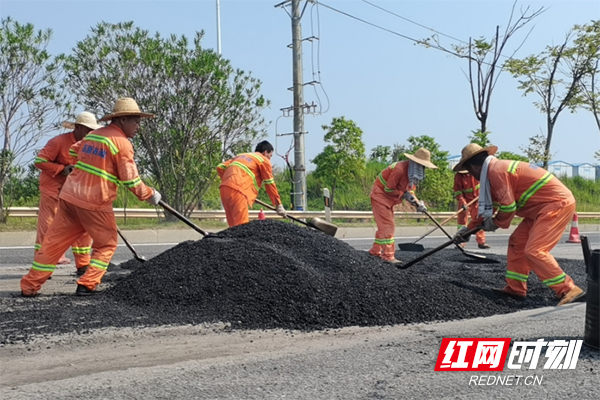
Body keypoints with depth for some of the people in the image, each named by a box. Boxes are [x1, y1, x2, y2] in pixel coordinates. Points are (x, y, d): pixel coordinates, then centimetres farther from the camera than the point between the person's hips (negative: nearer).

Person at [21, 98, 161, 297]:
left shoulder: (93, 135, 14)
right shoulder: (122, 143, -9)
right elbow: (131, 181, -11)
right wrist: (150, 195, 3)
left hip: (70, 195, 7)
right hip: (94, 203, -7)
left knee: (54, 242, 11)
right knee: (106, 245, 12)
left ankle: (29, 286, 15)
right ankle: (86, 285, 6)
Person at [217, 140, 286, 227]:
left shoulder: (241, 156, 31)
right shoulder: (264, 160, 12)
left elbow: (220, 167, 20)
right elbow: (270, 184, 11)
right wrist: (278, 205, 16)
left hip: (224, 188, 7)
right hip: (237, 190, -7)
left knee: (234, 225, 9)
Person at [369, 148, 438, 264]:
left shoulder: (414, 173, 0)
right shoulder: (399, 169, -28)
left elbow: (410, 190, 5)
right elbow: (389, 189, -23)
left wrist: (418, 203, -9)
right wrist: (404, 194, -22)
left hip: (389, 198, 10)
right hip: (380, 194, -10)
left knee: (384, 225, 15)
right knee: (387, 225, -13)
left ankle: (375, 250, 26)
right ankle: (388, 256, -13)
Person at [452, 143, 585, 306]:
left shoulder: (496, 171, -17)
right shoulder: (497, 169, 15)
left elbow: (508, 207, -20)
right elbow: (488, 206, 25)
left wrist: (495, 223, 0)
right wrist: (469, 228, 30)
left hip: (558, 203, -11)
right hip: (544, 206, 11)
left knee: (534, 251, -16)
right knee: (517, 242, 12)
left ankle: (567, 290, -10)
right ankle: (515, 288, 17)